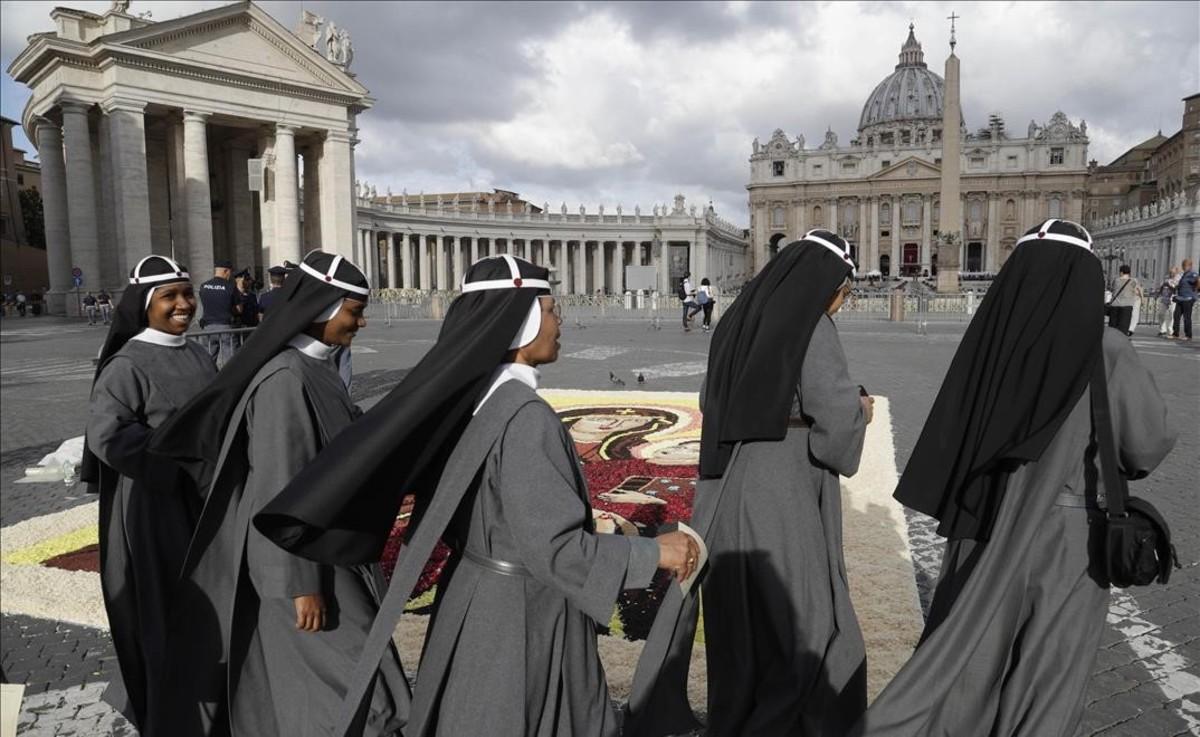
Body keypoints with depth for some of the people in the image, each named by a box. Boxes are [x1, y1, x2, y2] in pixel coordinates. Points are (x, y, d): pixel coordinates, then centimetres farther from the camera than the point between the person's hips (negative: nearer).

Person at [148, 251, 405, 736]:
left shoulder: (315, 367, 6)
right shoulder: (286, 378, -22)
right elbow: (282, 488, -23)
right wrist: (302, 584, -21)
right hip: (304, 554, -9)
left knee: (293, 686, 21)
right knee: (346, 690, 0)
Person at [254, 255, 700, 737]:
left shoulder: (468, 394, -1)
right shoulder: (525, 417, -26)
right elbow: (553, 546, -26)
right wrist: (653, 553, -18)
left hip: (478, 594, 8)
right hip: (519, 615, -8)